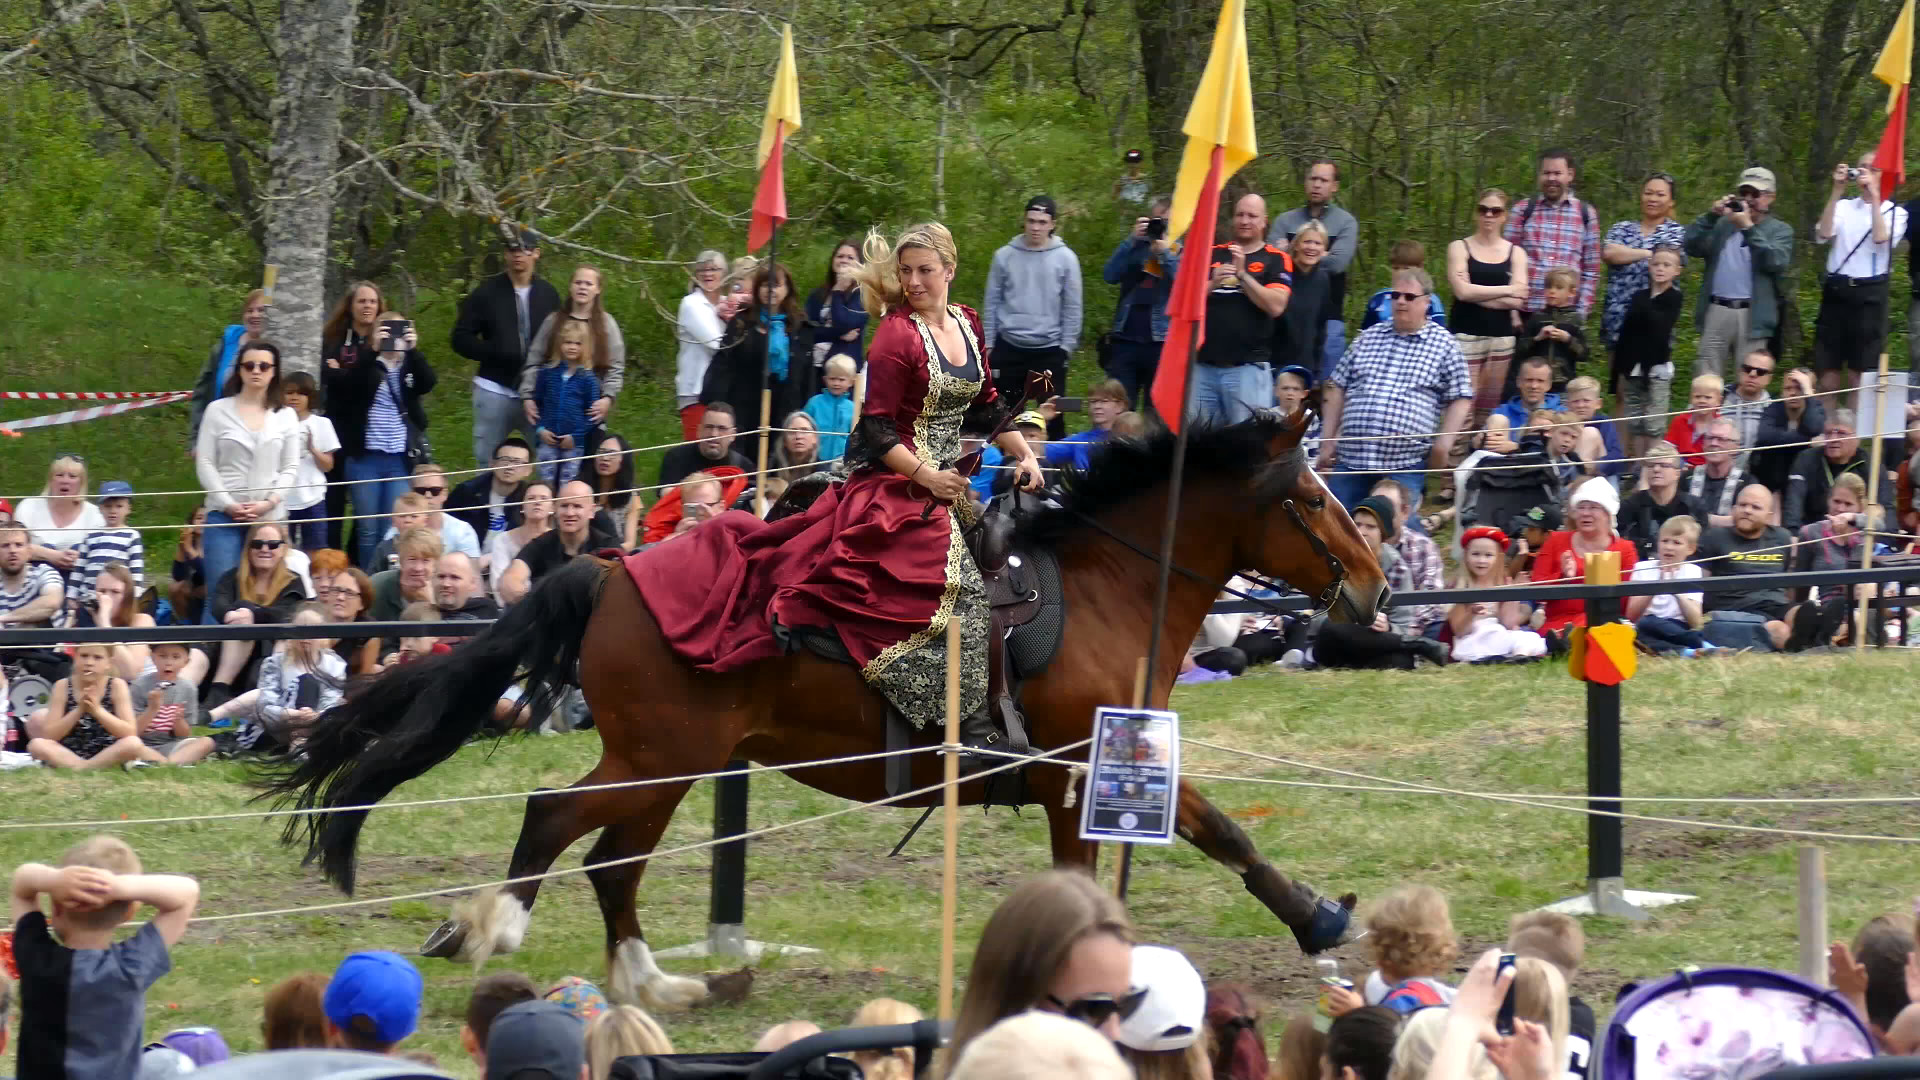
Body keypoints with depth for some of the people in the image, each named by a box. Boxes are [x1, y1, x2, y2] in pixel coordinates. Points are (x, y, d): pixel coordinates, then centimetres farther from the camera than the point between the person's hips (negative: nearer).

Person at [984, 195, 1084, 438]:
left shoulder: (1066, 258, -2)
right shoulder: (1005, 256, 1)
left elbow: (1072, 307, 1)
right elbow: (991, 303, 6)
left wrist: (1067, 347, -3)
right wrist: (987, 345, 2)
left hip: (1050, 349, -1)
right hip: (1009, 347, 1)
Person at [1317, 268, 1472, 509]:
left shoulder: (1443, 344, 4)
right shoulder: (1368, 338, 15)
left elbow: (1460, 398, 4)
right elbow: (1338, 389, 18)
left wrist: (1445, 440, -9)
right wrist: (1328, 440, 12)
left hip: (1404, 463, -4)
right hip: (1350, 457, 4)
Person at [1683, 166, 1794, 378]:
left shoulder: (1780, 230, 10)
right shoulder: (1722, 224, 18)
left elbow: (1775, 261, -9)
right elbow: (1691, 246, 6)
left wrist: (1748, 227, -12)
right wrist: (1711, 215, -4)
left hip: (1752, 315, -3)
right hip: (1717, 311, 3)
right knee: (1704, 377, -1)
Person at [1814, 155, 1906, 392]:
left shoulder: (1895, 212, 6)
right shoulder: (1843, 207, 12)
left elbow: (1881, 238, -13)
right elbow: (1823, 235, -4)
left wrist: (1874, 194, -12)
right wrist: (1837, 191, -6)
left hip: (1870, 294, -2)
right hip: (1836, 291, 2)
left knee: (1860, 374, 0)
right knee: (1828, 372, 2)